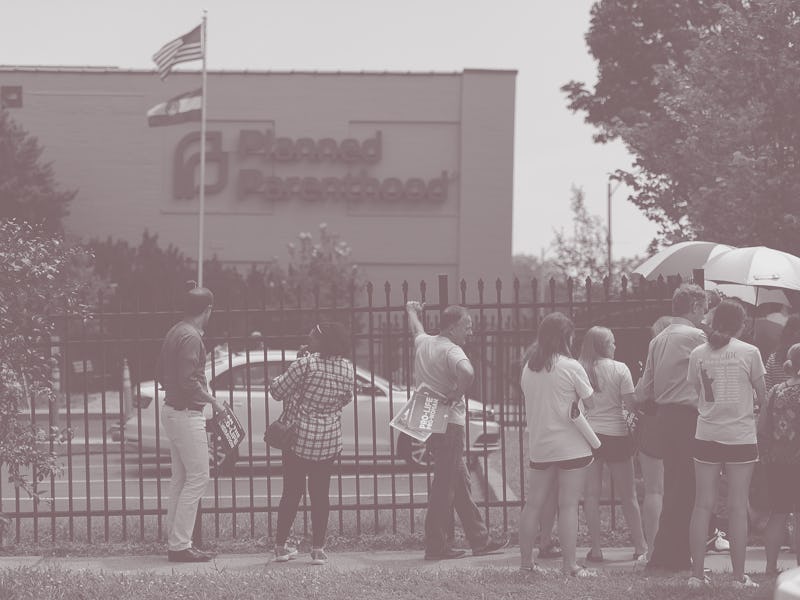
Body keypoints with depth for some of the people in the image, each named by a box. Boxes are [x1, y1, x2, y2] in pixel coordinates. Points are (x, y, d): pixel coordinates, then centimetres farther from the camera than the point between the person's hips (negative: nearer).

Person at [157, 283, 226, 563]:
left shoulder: (174, 332, 12)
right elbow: (188, 380, -23)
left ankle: (175, 542, 17)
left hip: (172, 410, 10)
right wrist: (213, 401, -12)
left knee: (180, 479, 14)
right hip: (187, 413, -10)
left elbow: (161, 373, 18)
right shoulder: (191, 337, -18)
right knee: (197, 478, -7)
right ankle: (180, 545, -8)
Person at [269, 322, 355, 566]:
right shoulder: (347, 368, -2)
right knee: (320, 494, 9)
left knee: (291, 492, 7)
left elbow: (277, 391, -10)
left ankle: (281, 546, 14)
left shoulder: (306, 364, -16)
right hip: (329, 441, 3)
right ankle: (318, 549, 6)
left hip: (299, 437, -3)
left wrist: (292, 371, 6)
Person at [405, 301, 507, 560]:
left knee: (461, 482, 14)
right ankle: (435, 546, -2)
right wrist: (456, 397, -22)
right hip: (448, 425, -9)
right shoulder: (451, 351, -17)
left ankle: (479, 540, 19)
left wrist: (412, 311, 56)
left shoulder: (423, 343, 10)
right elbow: (467, 373, -39)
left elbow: (416, 329, 35)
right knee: (445, 486, -4)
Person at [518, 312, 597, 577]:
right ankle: (570, 564, -4)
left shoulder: (529, 368, 5)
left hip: (539, 446, 5)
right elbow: (590, 404, -3)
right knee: (568, 505, -3)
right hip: (571, 445, -5)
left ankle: (526, 560, 16)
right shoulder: (571, 367, -10)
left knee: (533, 503, 11)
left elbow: (528, 409, 11)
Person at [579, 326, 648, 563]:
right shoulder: (619, 369, -6)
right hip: (616, 434, -1)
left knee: (591, 494, 5)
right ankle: (640, 547, 12)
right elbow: (630, 403, -7)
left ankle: (596, 548, 3)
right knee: (628, 495, 9)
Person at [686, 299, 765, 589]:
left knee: (702, 505, 7)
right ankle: (739, 576, 6)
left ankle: (697, 574, 8)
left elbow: (695, 393, 3)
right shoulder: (749, 352, -7)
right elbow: (762, 396, 1)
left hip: (706, 435, 2)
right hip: (741, 436, -2)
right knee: (738, 508, 3)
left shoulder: (698, 353, 1)